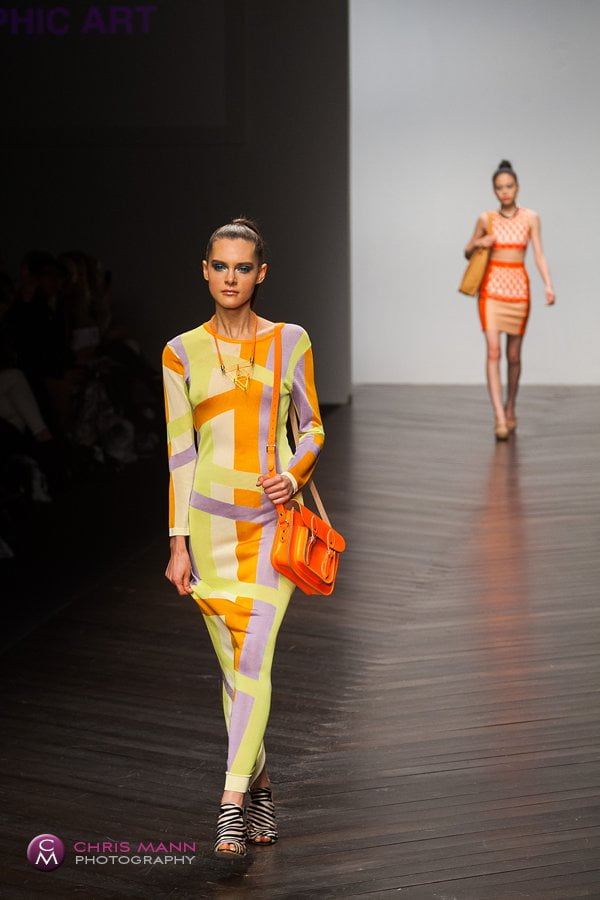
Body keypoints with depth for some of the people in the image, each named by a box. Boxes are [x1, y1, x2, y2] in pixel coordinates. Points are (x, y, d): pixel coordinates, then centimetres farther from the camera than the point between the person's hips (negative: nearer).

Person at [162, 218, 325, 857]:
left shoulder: (290, 342, 2)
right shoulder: (182, 352, 2)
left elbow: (312, 428, 9)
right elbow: (179, 452, 2)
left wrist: (296, 473, -13)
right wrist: (179, 542, -1)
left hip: (274, 517, -1)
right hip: (210, 518, 1)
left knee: (252, 660, -12)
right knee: (234, 664, 8)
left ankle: (232, 805, -11)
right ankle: (258, 786, 26)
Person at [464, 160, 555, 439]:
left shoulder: (531, 218, 3)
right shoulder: (486, 219, 4)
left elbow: (539, 255, -2)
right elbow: (468, 253, 14)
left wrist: (548, 285, -15)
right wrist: (478, 243, -8)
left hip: (519, 288, 1)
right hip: (491, 288, -1)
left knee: (514, 354, 9)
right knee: (493, 351, -14)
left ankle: (510, 408, 30)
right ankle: (499, 417, -20)